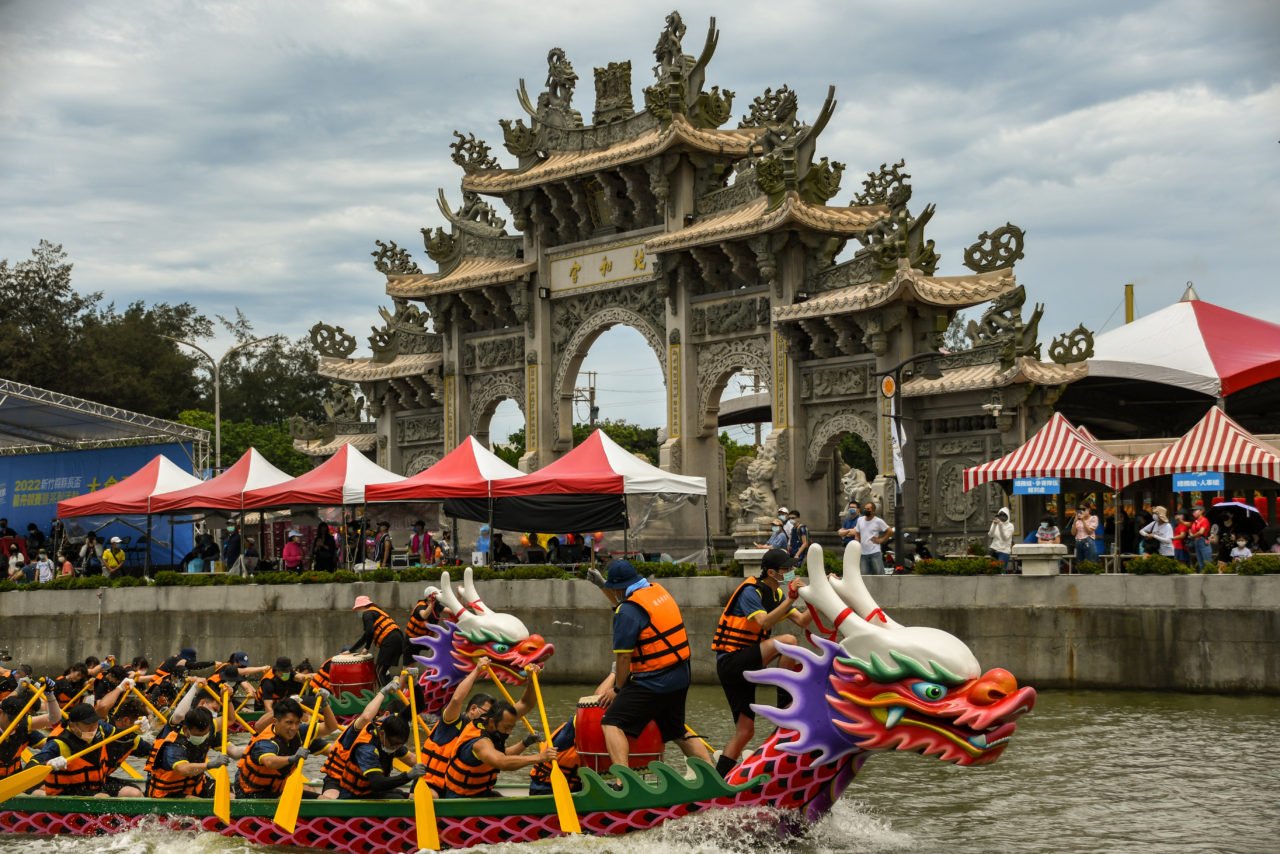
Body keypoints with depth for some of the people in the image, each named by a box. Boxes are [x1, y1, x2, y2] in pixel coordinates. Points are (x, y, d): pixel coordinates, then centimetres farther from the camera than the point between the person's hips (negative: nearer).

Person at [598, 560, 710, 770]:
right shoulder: (658, 590, 9)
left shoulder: (627, 611, -16)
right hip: (680, 678, 9)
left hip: (653, 682, -9)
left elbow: (624, 656, -15)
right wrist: (605, 590, 30)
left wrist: (618, 689, -2)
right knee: (678, 732, 24)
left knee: (612, 724, -8)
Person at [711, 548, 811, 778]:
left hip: (744, 666, 9)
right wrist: (790, 600, -36)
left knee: (745, 730, 8)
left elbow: (803, 622, 4)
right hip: (730, 661, -9)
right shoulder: (750, 591, -14)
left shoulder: (777, 594, 12)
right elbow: (764, 623, -30)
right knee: (787, 641, -27)